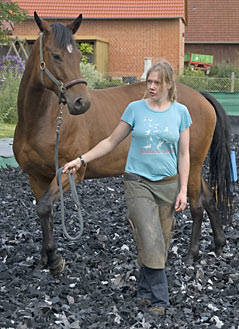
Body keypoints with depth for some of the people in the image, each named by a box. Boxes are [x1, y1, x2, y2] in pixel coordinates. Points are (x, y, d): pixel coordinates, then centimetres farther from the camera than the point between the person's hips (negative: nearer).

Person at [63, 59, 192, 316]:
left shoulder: (180, 112, 2)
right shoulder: (135, 109, 0)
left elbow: (183, 154, 4)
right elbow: (112, 142, 6)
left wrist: (183, 190, -1)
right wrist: (82, 160, 0)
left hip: (168, 184, 2)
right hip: (138, 182, -2)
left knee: (162, 242, 7)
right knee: (150, 241, -10)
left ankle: (145, 290, 25)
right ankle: (159, 298, 0)